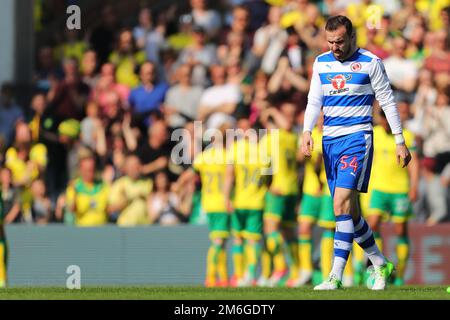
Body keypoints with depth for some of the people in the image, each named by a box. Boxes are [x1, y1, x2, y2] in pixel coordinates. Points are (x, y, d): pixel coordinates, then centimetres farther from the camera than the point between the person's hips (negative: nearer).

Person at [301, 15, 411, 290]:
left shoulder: (370, 62, -4)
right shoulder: (321, 63, 10)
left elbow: (387, 101, 0)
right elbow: (314, 101, 12)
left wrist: (400, 141, -1)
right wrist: (307, 132, -4)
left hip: (358, 137, -6)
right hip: (330, 140, 6)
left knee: (342, 203, -19)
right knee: (349, 211, 8)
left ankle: (336, 276, -23)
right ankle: (381, 264, 25)